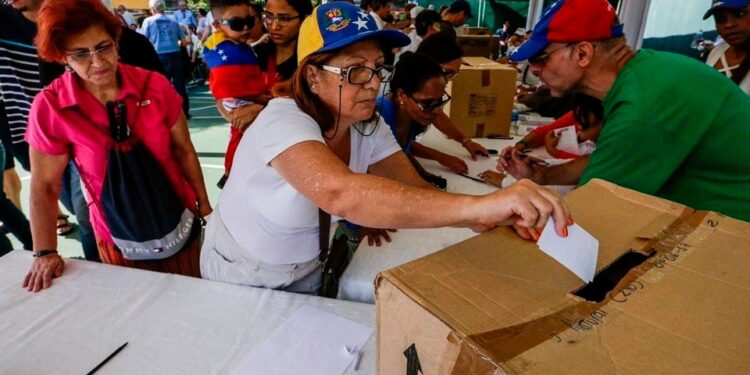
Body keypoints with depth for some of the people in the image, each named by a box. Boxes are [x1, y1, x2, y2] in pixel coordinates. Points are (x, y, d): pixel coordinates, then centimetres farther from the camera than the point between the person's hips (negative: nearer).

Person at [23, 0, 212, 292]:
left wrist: (204, 205, 2)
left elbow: (184, 150, -3)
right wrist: (45, 253, -8)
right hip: (120, 235, 0)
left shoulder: (154, 85, -13)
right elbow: (45, 185, -7)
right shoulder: (50, 107, -15)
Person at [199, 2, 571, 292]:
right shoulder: (282, 122, -35)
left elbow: (416, 190, -22)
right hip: (241, 274, -5)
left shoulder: (369, 127, -14)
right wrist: (478, 205, -62)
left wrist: (496, 214, -40)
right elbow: (339, 194, -54)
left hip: (305, 267, 5)